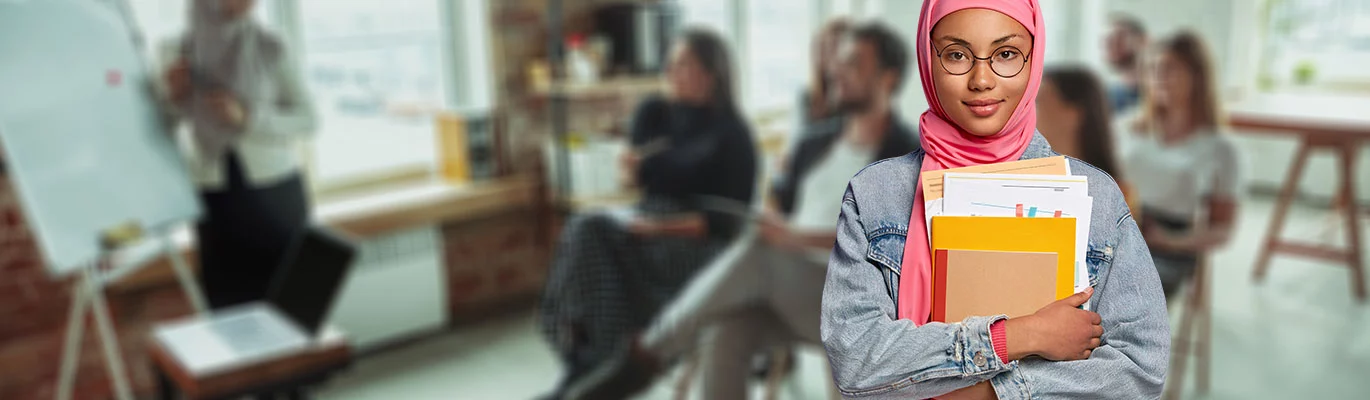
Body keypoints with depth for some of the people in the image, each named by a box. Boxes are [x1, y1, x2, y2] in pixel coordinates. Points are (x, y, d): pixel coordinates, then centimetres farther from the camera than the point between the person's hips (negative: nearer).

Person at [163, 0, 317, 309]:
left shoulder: (271, 49, -10)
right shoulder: (184, 50, 1)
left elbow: (307, 119, -6)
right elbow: (180, 122, 13)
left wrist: (247, 117, -20)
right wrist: (176, 97, -9)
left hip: (275, 193, -3)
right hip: (215, 196, 3)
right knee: (226, 301, 8)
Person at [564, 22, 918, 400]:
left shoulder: (906, 153, -3)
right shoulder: (817, 139, 16)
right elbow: (777, 202, 20)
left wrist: (796, 237, -25)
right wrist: (764, 224, -4)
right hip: (785, 290, 5)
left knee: (761, 256, -33)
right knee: (727, 337, -27)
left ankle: (643, 358, -20)